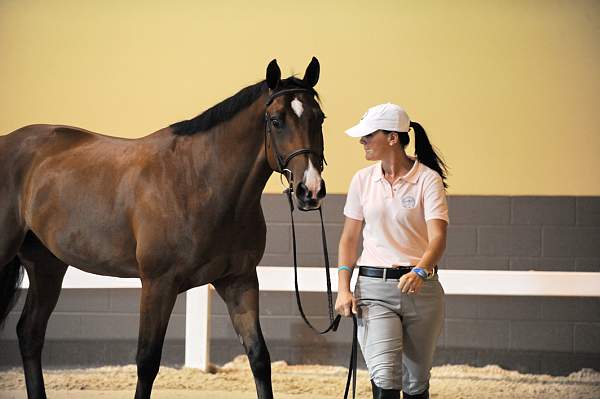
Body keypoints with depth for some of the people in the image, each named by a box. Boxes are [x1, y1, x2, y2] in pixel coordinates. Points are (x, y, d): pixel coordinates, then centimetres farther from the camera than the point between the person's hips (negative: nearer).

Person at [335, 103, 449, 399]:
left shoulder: (428, 179, -5)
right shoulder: (363, 180, 6)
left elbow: (437, 237, -16)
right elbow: (349, 238, 10)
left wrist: (420, 272, -35)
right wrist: (343, 289, -2)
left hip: (420, 286, -1)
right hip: (374, 287, 1)